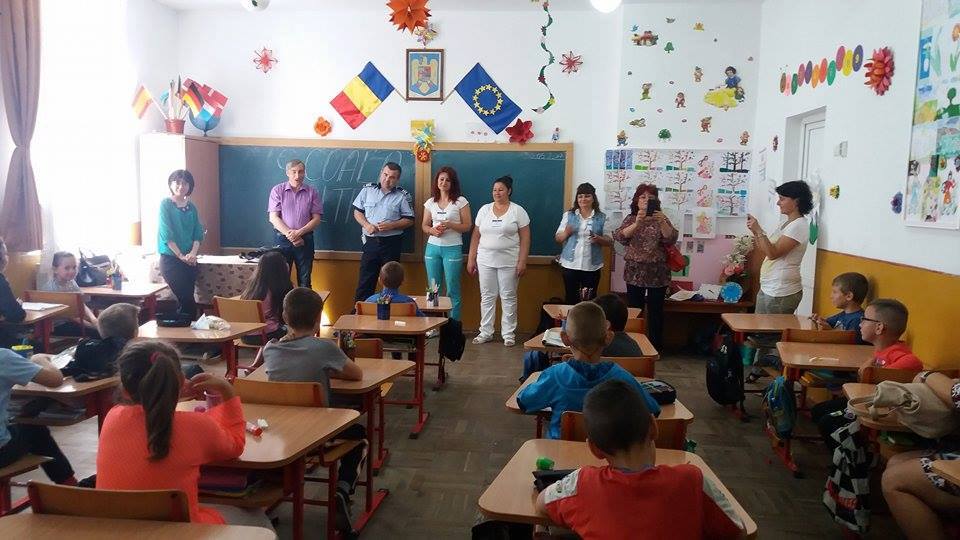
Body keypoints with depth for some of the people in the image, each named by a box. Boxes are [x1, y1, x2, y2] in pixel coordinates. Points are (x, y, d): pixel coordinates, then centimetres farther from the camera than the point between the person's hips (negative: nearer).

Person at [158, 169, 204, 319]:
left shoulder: (191, 208, 11)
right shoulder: (165, 205, -4)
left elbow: (198, 234, 8)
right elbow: (167, 234, -10)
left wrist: (193, 253, -9)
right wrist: (181, 255, -13)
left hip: (189, 260, 5)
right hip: (170, 259, -5)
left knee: (184, 300, 5)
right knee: (187, 300, -12)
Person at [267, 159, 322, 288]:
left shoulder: (312, 193, 5)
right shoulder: (277, 190, 3)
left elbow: (316, 219, 0)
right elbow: (273, 218, -3)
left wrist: (299, 233, -14)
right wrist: (290, 234, -14)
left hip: (305, 239, 1)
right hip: (283, 239, 0)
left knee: (304, 280, 5)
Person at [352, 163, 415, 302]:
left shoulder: (403, 195, -1)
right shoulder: (368, 190, 5)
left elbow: (409, 220, 0)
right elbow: (357, 211, 9)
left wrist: (391, 225, -15)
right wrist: (366, 225, -10)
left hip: (392, 243, -1)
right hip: (371, 241, 1)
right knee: (365, 280, 3)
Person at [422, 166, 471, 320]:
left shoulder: (460, 202, -2)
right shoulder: (430, 202, 9)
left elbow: (467, 226, -3)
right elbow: (424, 225, 14)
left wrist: (449, 225, -18)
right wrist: (432, 230, -8)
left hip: (452, 249, -4)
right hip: (432, 248, 4)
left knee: (452, 290, -1)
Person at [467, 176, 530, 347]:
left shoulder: (517, 211, -2)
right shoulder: (484, 209, 7)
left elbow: (525, 238, -4)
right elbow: (476, 236, 10)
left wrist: (522, 262, -11)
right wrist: (471, 259, 6)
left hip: (509, 262, -3)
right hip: (485, 261, 3)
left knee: (508, 298, 4)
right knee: (487, 297, 8)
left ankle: (508, 334, 13)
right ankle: (485, 332, 17)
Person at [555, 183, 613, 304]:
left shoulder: (602, 218, 5)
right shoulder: (568, 215, 7)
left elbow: (610, 241, 5)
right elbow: (558, 239, 8)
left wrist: (598, 239, -16)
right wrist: (566, 233, -13)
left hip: (592, 266, -1)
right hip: (570, 264, 1)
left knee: (589, 301, 1)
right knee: (571, 299, 4)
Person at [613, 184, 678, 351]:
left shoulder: (662, 219, 3)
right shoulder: (631, 219, 4)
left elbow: (671, 240, -11)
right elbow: (619, 237, -13)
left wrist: (662, 223, -28)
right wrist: (637, 223, -28)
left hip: (657, 273, 0)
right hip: (635, 272, 1)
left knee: (655, 313, 3)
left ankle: (655, 348, 14)